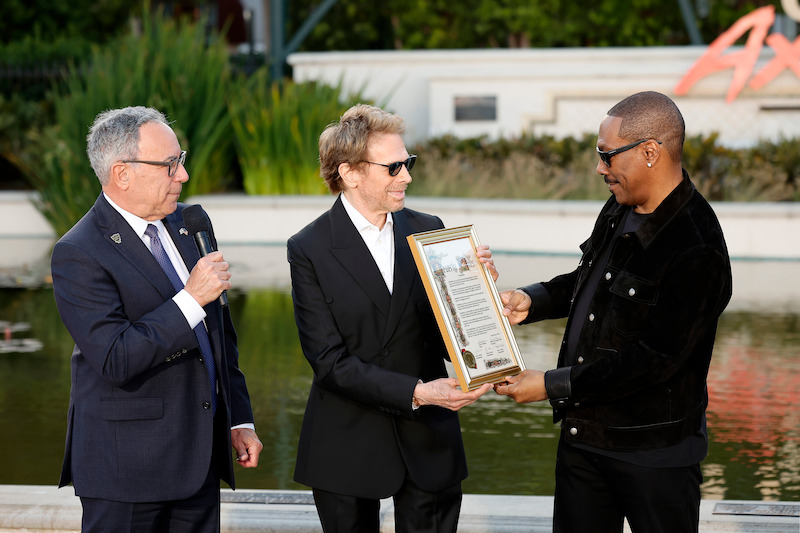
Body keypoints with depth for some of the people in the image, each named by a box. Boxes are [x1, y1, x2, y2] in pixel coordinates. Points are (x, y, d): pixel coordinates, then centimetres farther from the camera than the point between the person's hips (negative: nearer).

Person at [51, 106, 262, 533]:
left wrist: (239, 419, 16)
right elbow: (115, 361, -23)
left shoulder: (188, 223, 9)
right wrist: (191, 299, -23)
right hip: (128, 464, -7)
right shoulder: (79, 254, -14)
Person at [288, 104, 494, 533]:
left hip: (427, 440, 3)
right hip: (347, 445, -2)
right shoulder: (309, 249, -8)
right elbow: (329, 360, -14)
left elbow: (450, 337, 6)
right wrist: (416, 392, -23)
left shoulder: (428, 231, 3)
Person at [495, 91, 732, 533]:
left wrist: (552, 386, -20)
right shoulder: (620, 211, 5)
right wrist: (532, 300, 4)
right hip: (582, 434, 8)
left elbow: (654, 360, -25)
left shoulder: (697, 252, -23)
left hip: (653, 451, -8)